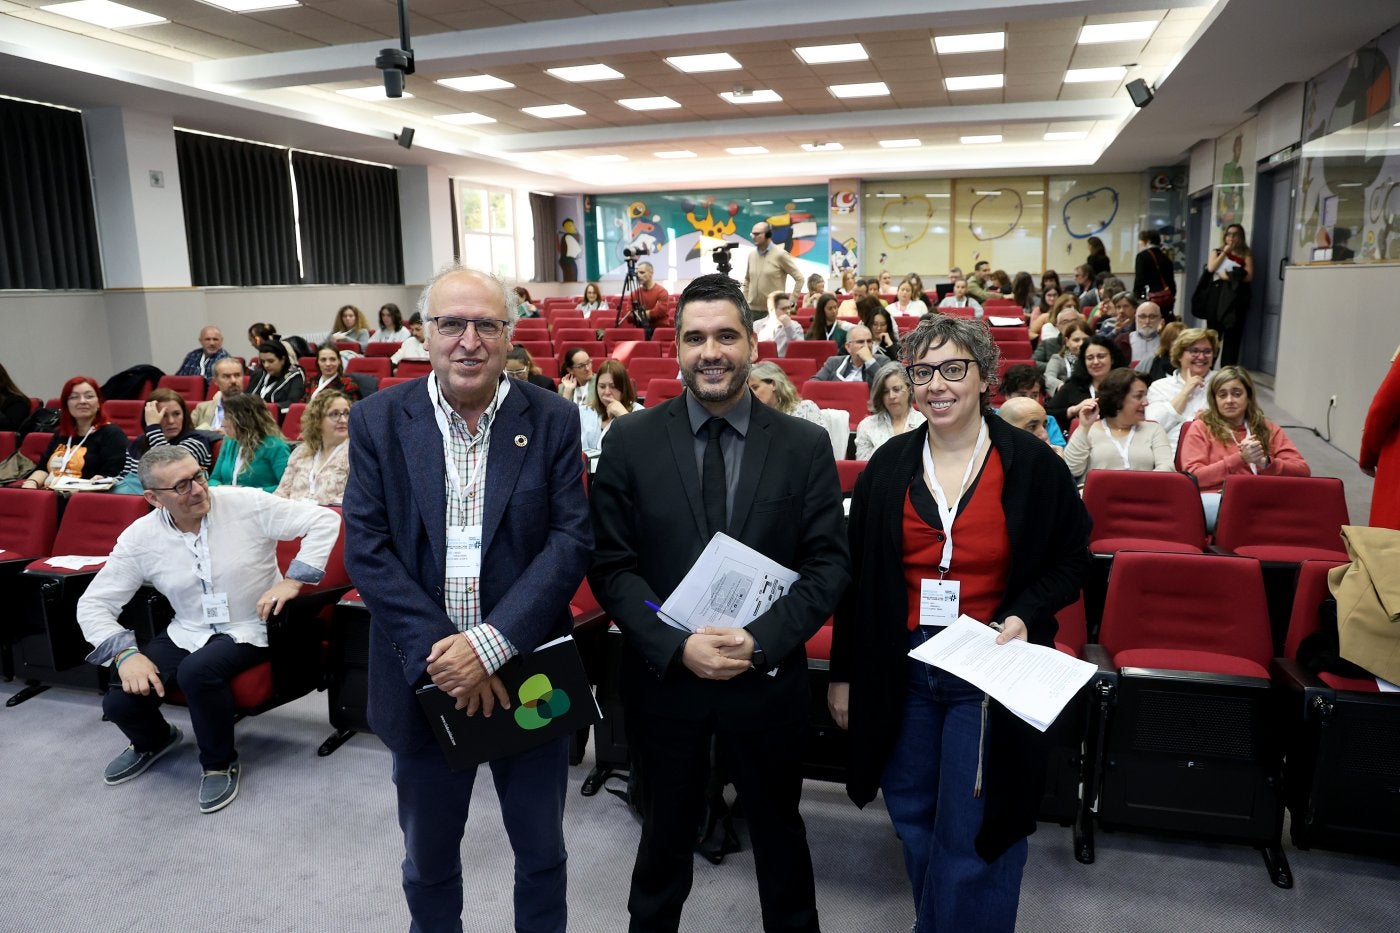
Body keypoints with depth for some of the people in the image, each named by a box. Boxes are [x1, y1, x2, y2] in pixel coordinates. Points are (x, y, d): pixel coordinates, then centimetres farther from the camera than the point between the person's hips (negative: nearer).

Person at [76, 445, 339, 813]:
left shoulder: (247, 505, -16)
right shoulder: (140, 538, -7)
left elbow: (324, 520, -16)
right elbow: (93, 604, -2)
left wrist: (293, 580, -23)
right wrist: (126, 654, -18)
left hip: (250, 629, -3)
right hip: (186, 632, 4)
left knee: (198, 671, -33)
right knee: (119, 702, -14)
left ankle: (221, 764, -5)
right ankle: (154, 740, 25)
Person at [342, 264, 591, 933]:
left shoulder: (553, 420, -5)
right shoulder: (378, 420, -4)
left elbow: (571, 541, -10)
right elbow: (366, 550, -8)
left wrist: (490, 644, -20)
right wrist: (440, 651, -17)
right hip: (425, 677, 1)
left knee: (541, 853, 19)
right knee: (427, 858, 22)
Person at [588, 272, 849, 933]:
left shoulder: (805, 445, -6)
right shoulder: (630, 443, -7)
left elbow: (828, 563, -6)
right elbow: (611, 566, -7)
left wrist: (761, 639, -19)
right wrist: (678, 646, -19)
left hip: (767, 676, 0)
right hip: (662, 675, 0)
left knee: (778, 827, 22)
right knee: (666, 830, 22)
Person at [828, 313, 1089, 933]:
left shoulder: (1032, 464, -7)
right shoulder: (889, 465, 0)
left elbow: (1070, 558, 3)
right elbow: (856, 575, 4)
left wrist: (1025, 615, -16)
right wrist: (844, 672, 5)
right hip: (900, 669, 3)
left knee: (972, 836, 5)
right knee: (913, 818, 18)